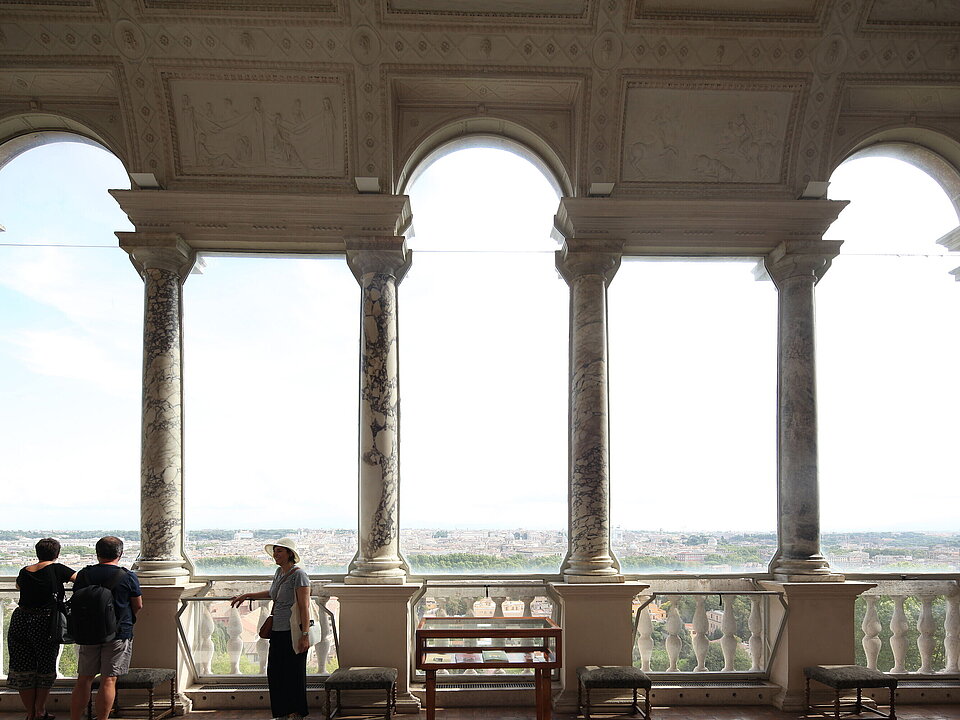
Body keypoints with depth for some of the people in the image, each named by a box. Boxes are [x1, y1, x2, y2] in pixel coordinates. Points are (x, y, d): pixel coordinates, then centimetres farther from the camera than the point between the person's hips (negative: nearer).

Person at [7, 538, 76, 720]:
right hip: (44, 623, -4)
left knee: (22, 668, 12)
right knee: (45, 667, 14)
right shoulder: (57, 569, -8)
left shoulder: (24, 572, 7)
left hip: (19, 621, 4)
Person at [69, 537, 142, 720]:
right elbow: (138, 606, -1)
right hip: (119, 633, -3)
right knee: (108, 680, -1)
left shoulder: (84, 575, 2)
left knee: (83, 680, 13)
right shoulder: (128, 577, -8)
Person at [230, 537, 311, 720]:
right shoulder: (280, 572, 13)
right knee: (275, 672, 9)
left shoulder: (299, 574, -12)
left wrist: (305, 634, -21)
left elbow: (304, 607, -17)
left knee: (293, 672, -1)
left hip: (292, 632, -8)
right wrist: (247, 596, 36)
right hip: (277, 632, 8)